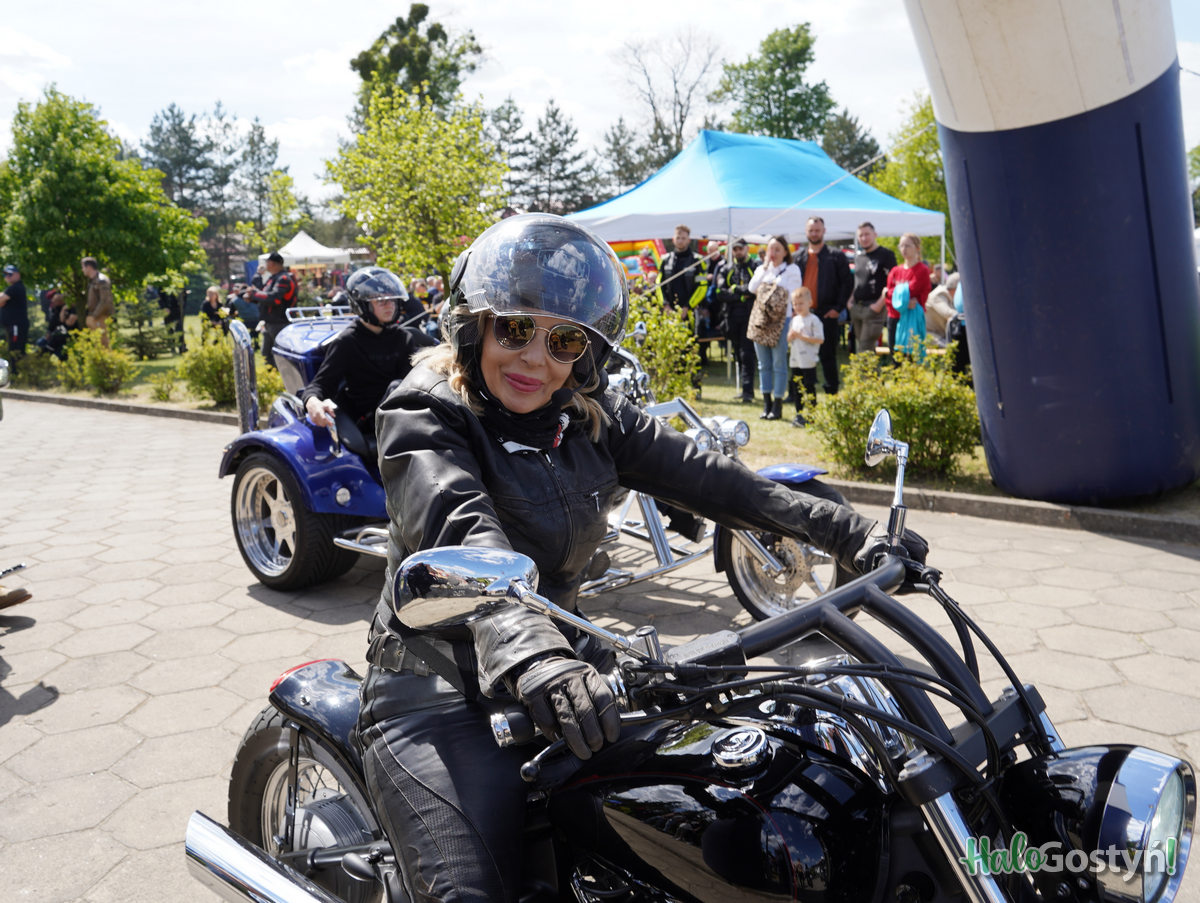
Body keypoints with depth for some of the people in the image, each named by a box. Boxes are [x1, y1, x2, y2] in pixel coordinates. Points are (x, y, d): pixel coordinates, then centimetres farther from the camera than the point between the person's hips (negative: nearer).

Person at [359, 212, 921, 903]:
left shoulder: (594, 420, 5)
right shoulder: (424, 414, -12)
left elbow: (706, 477, -3)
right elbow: (460, 529, -32)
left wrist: (856, 535, -13)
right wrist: (529, 653, -50)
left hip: (565, 671, 6)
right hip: (440, 695, -5)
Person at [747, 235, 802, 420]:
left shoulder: (792, 269, 2)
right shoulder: (762, 268, 14)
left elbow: (795, 294, -2)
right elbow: (752, 288, -3)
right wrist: (765, 267, -6)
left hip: (780, 320, -5)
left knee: (779, 364, -3)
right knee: (764, 364, 8)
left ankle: (777, 405, 2)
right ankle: (766, 403, 15)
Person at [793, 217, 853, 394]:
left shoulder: (836, 256, 2)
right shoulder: (799, 257, 13)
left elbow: (848, 283, -1)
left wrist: (838, 308, -8)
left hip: (827, 315, -4)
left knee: (828, 357, 0)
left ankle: (832, 393, 9)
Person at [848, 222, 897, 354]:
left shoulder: (886, 254, -5)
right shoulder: (858, 256, 17)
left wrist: (880, 304, -17)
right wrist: (851, 299, 12)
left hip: (874, 308, -7)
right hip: (856, 307, 7)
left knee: (865, 350, -12)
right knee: (859, 347, 11)